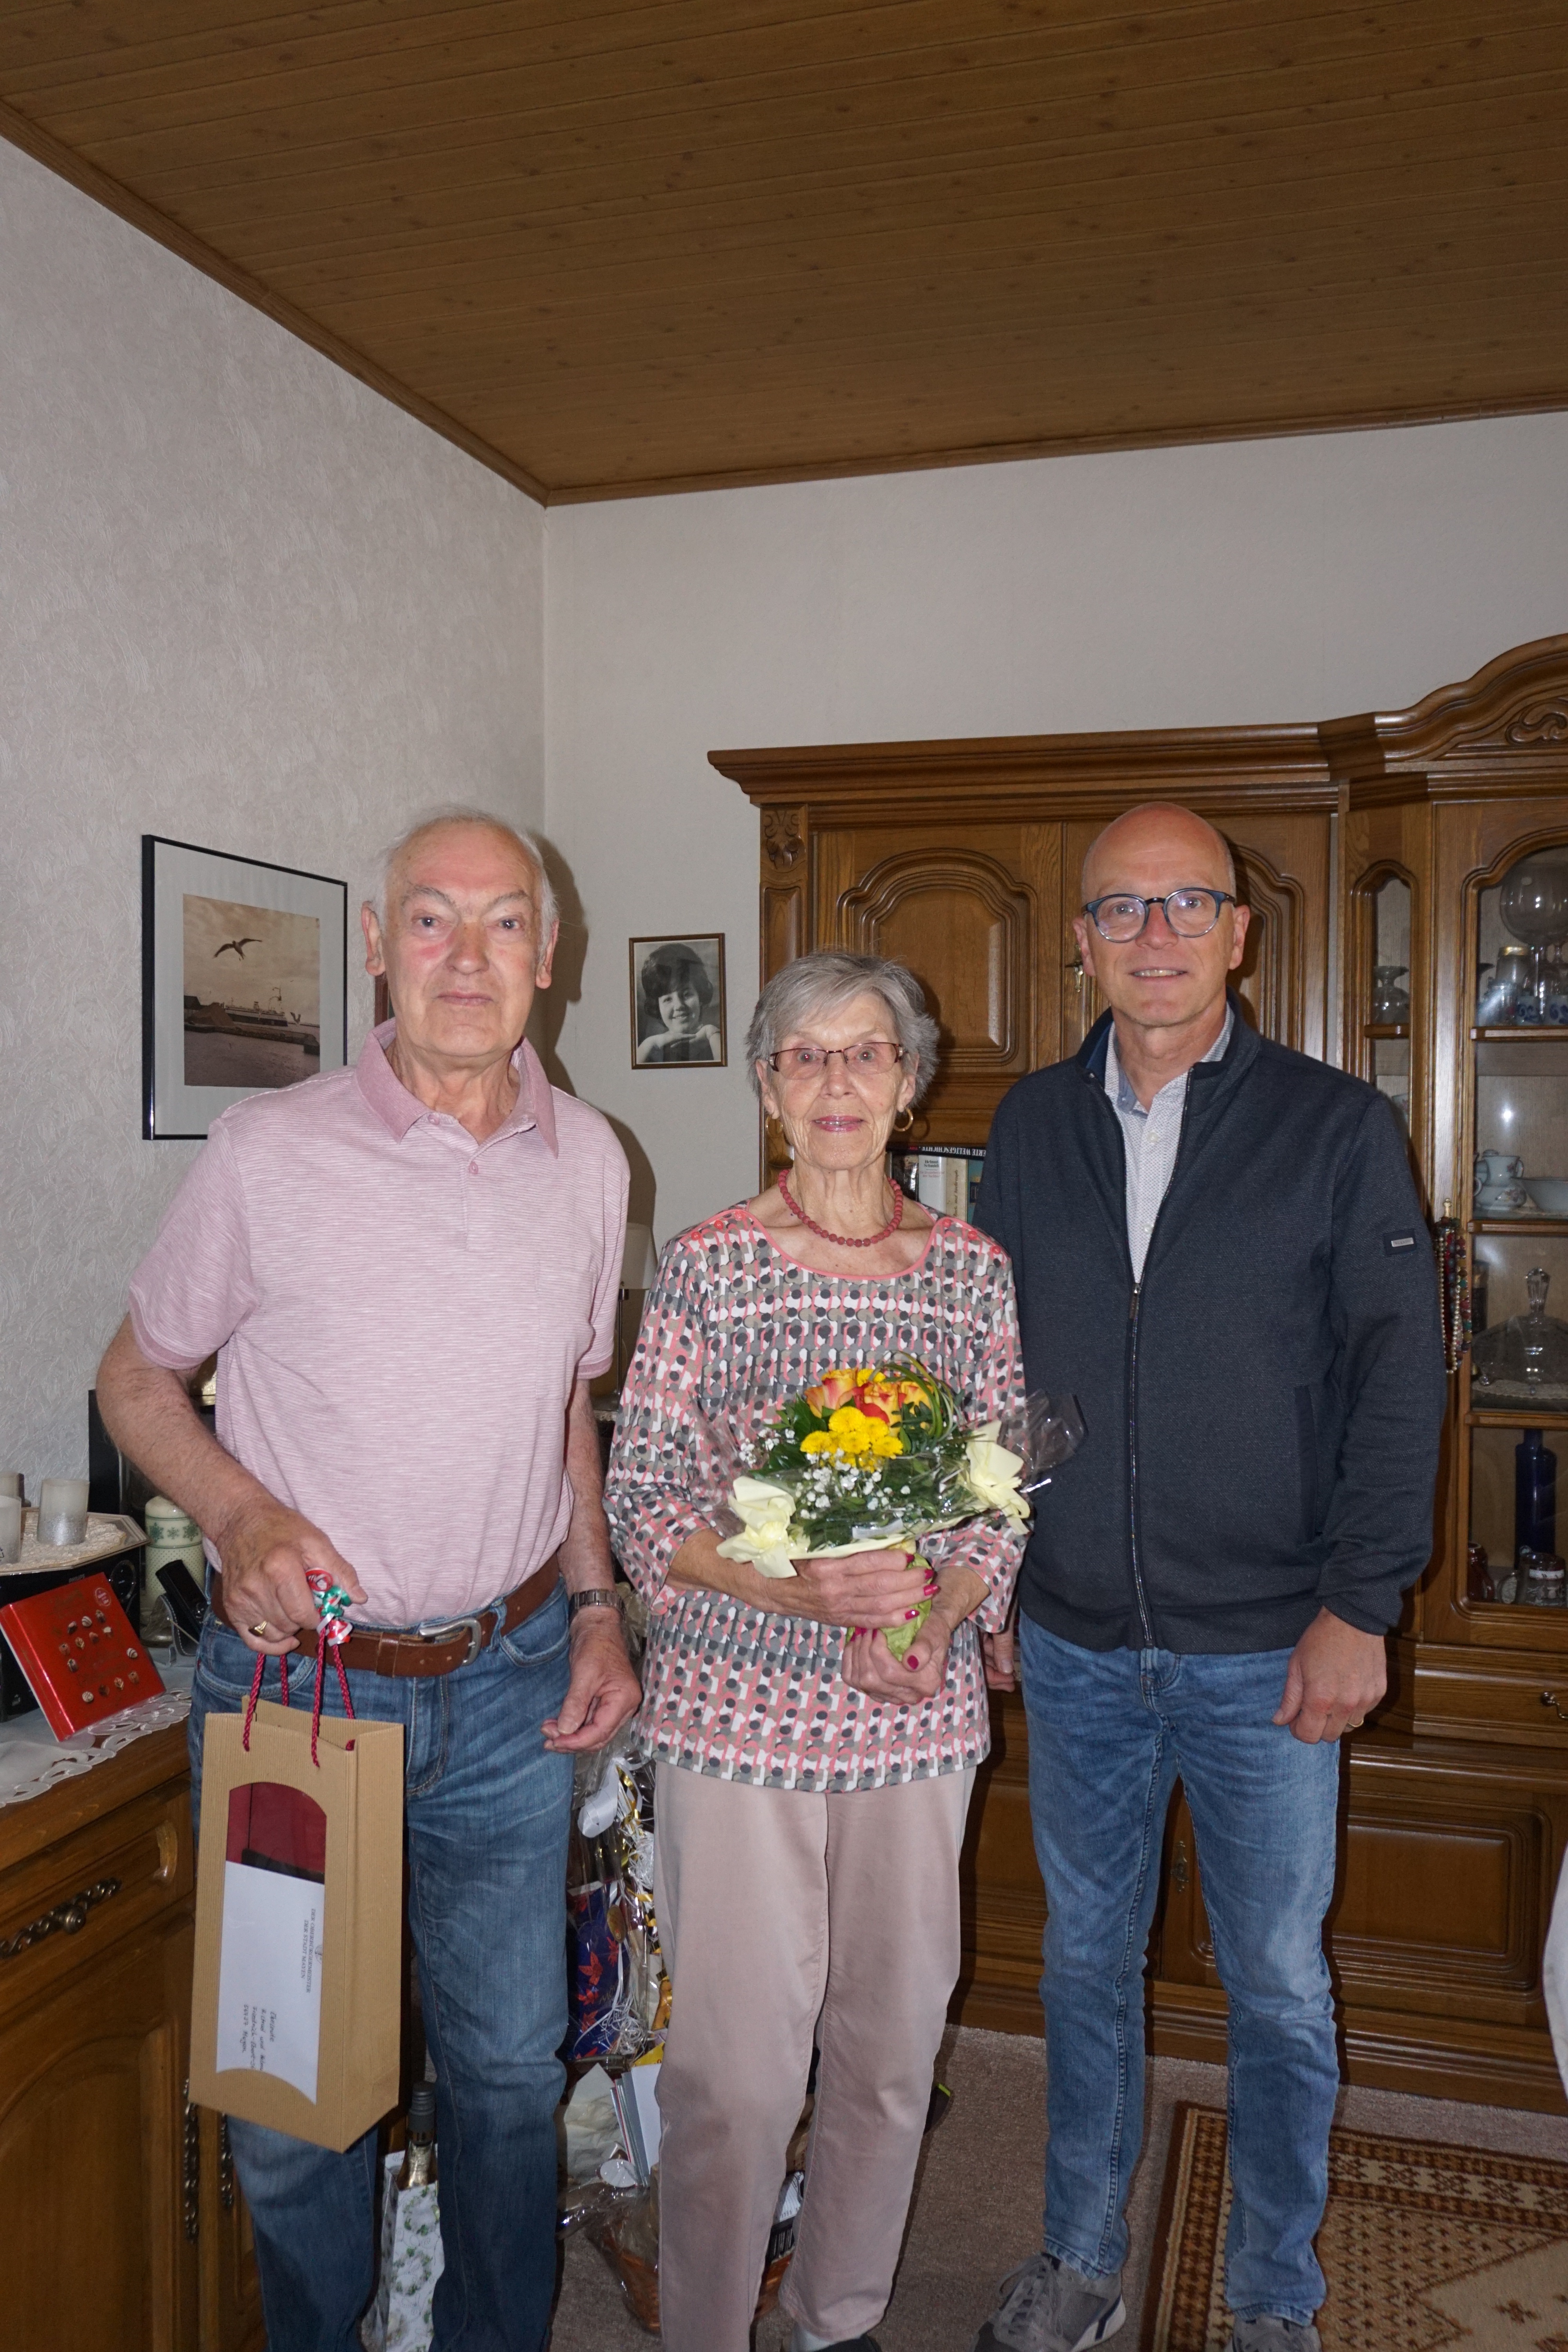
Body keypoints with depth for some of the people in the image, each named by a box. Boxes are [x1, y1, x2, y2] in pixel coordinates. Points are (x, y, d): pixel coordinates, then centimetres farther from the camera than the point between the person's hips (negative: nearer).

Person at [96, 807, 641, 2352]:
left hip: (509, 1688, 3)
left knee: (511, 2072, 17)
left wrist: (595, 1606, 7)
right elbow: (137, 1379, 0)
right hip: (292, 1683, -2)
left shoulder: (589, 1162, 0)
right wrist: (242, 1516, -17)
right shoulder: (266, 1155, -12)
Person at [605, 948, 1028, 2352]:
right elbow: (642, 1503, -5)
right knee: (737, 2065, 2)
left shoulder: (976, 1271, 4)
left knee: (895, 2044, 14)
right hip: (740, 1708, -3)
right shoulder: (706, 1266, -4)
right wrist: (798, 1588, -20)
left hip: (919, 1711, 3)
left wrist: (934, 1618, -10)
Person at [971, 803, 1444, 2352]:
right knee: (1086, 1963, 18)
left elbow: (1398, 1380, -6)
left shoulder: (1339, 1130, -5)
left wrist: (1360, 1607, -10)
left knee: (1278, 1991, 12)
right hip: (1073, 1644, 3)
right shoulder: (1032, 1126, 4)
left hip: (1266, 1652, -2)